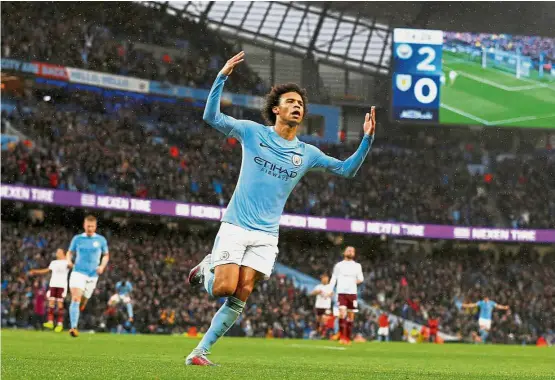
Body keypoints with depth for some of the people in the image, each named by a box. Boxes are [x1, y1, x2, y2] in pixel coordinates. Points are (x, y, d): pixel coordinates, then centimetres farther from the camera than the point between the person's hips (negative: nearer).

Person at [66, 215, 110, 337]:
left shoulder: (101, 240, 4)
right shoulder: (77, 239, 4)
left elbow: (106, 255, 14)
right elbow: (70, 252, 14)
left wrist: (102, 266, -4)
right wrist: (69, 261, -7)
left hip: (92, 275, 2)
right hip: (78, 272, -2)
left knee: (82, 302, 10)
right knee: (75, 299, -19)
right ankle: (74, 327, -26)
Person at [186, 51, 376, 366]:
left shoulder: (307, 153, 9)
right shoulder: (253, 132, 2)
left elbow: (347, 169, 13)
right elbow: (212, 116, -4)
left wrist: (367, 140, -1)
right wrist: (222, 76, -15)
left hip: (266, 235, 3)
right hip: (235, 226, -3)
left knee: (240, 298, -6)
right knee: (224, 288, -16)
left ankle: (200, 352, 3)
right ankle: (207, 269, 20)